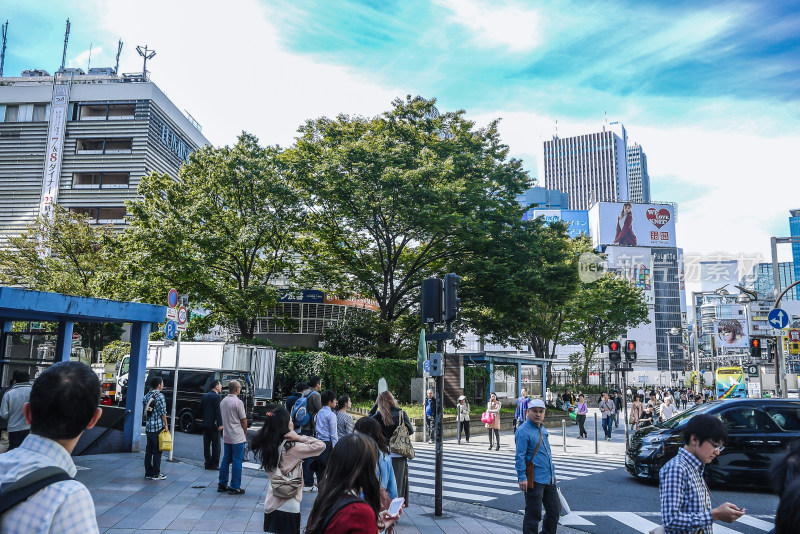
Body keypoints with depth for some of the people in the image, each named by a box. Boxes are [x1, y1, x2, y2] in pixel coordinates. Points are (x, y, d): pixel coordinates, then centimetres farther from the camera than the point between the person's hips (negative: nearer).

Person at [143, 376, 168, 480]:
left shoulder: (147, 396, 10)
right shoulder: (160, 396, -12)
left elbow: (144, 411, 15)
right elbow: (163, 412, -14)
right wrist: (166, 425, -5)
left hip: (148, 427, 7)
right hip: (158, 427, -7)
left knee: (148, 451, 12)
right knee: (157, 451, 0)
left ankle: (148, 473, 18)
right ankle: (156, 474, 3)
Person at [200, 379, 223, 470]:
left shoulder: (205, 396, 10)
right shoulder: (217, 397, -13)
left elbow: (200, 409, 14)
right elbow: (218, 412, -18)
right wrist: (220, 424, -18)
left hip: (205, 424, 7)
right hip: (214, 424, -7)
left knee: (207, 444, 10)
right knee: (216, 445, 1)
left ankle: (208, 463, 15)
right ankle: (214, 464, 3)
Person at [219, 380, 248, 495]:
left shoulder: (223, 401, 8)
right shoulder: (238, 402, -16)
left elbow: (223, 418, 14)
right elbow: (243, 420, -12)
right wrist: (245, 432, 3)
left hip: (226, 436, 8)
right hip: (237, 437, -8)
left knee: (226, 460, 14)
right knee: (237, 461, -2)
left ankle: (222, 484, 20)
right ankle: (235, 487, 1)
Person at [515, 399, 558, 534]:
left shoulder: (543, 430, 14)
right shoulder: (523, 431, -14)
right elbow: (520, 456, -18)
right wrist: (522, 477, -22)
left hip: (548, 479, 9)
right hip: (534, 480, -9)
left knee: (554, 510, 15)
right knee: (533, 514, -2)